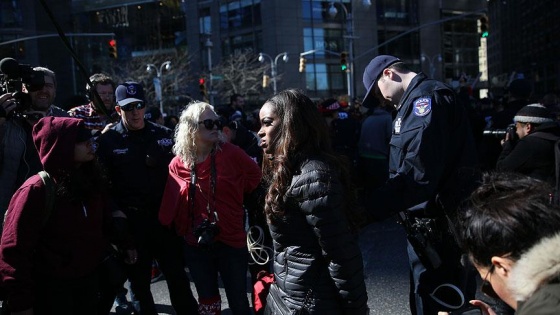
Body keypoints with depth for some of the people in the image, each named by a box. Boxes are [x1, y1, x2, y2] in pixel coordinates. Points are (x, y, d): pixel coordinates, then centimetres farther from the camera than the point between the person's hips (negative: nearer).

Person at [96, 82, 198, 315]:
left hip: (165, 218, 2)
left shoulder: (163, 135, 4)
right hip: (131, 223, -1)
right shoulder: (108, 141, -3)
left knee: (178, 277, 9)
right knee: (139, 281, 12)